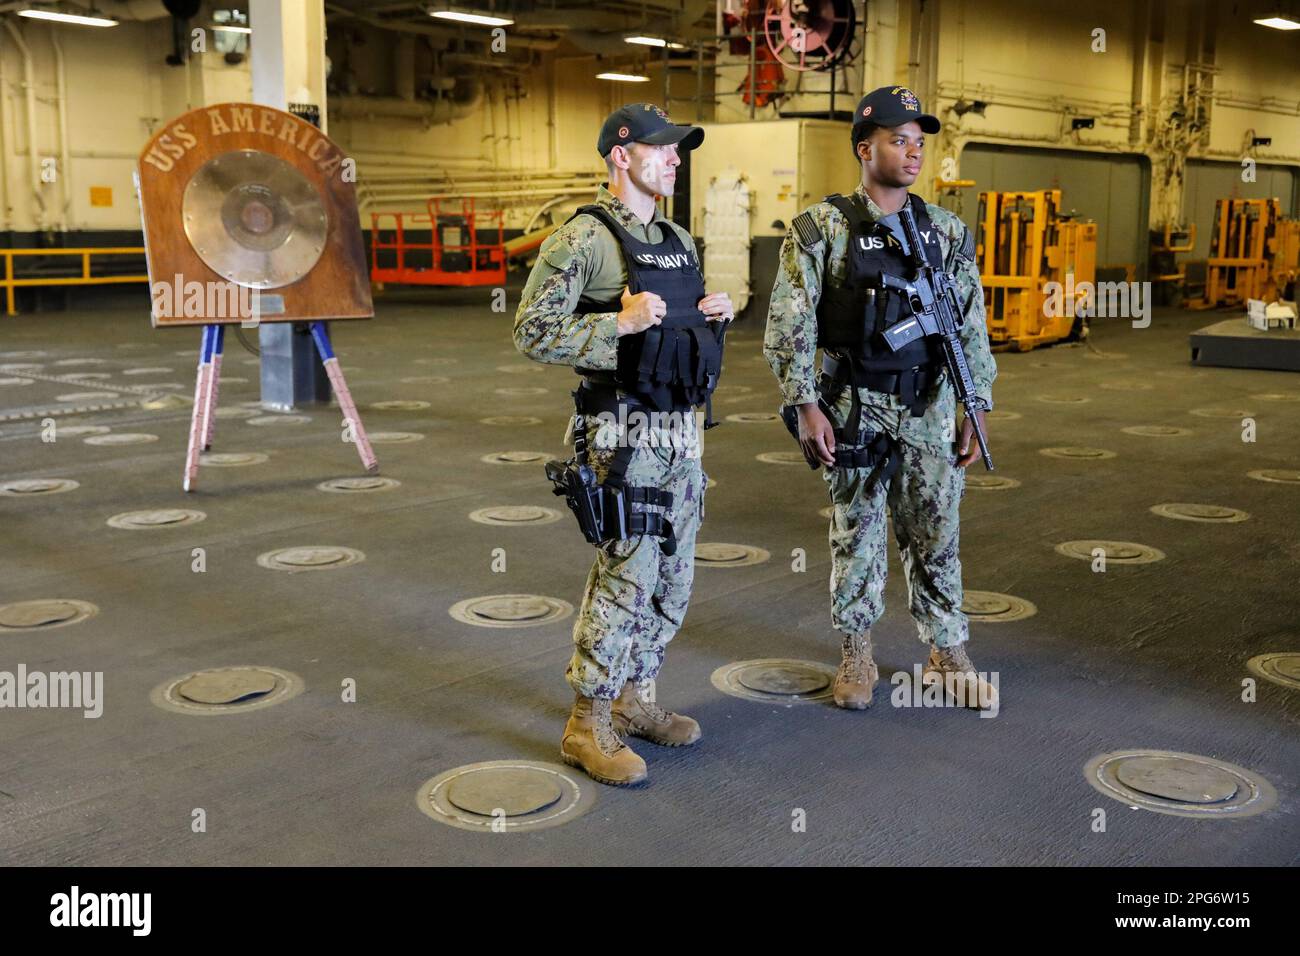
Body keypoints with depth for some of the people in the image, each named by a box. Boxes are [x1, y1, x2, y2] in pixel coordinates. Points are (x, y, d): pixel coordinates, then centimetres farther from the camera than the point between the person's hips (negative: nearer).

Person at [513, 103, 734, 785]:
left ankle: (636, 697, 28)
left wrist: (718, 315, 4)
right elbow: (532, 333, -14)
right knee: (627, 576, -6)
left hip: (683, 430, 8)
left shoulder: (679, 241, 15)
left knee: (673, 578, 13)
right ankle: (589, 724, 7)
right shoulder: (582, 238, -10)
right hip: (624, 433, -8)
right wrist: (619, 324, -22)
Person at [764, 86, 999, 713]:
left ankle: (948, 656, 21)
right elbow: (789, 324, -8)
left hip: (928, 409, 3)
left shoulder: (947, 232, 5)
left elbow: (972, 328, 7)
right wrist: (806, 407, -13)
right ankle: (855, 655, 21)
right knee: (856, 535, 7)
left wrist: (976, 413, 3)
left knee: (935, 536, 9)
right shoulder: (821, 227, -5)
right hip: (853, 408, -3)